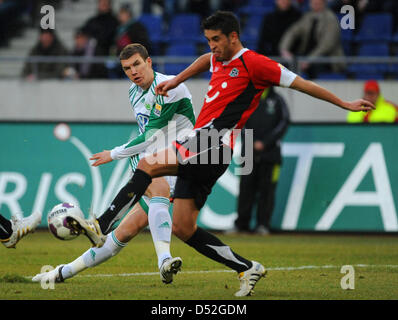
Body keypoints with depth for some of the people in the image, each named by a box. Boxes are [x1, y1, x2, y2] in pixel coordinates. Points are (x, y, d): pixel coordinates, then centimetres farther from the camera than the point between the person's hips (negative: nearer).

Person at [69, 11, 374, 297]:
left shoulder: (253, 63, -2)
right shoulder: (219, 60, 22)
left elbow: (300, 83, 2)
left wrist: (345, 104, 6)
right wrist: (176, 80, 41)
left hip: (216, 142, -9)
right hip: (200, 147, 9)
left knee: (148, 164, -25)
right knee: (182, 227, 3)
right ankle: (248, 269, 8)